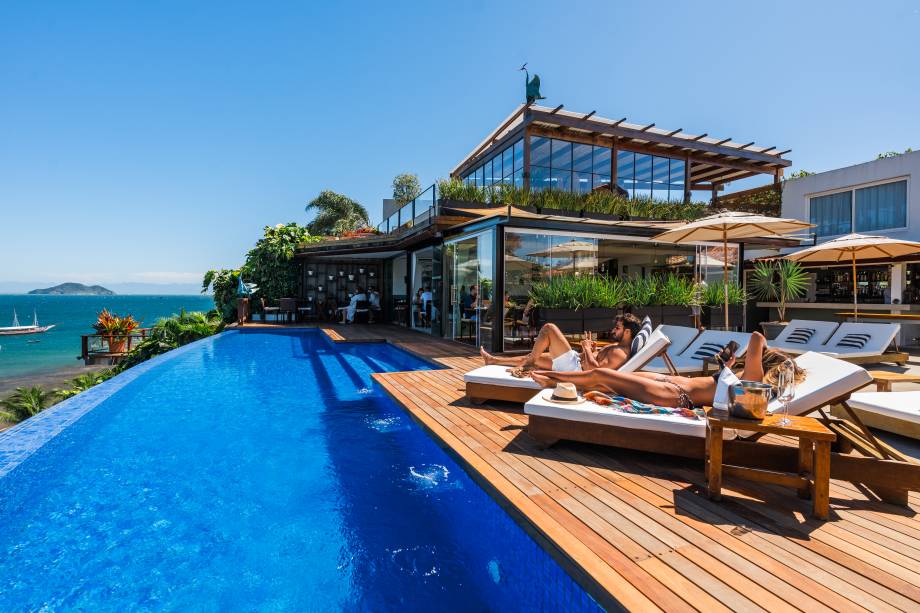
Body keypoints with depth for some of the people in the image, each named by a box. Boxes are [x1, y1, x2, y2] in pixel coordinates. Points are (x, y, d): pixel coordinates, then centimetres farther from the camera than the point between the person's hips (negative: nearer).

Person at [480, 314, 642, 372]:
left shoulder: (620, 353, -17)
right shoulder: (617, 346, 15)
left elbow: (595, 370, -28)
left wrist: (587, 349, -13)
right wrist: (589, 350, 4)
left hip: (574, 367, -10)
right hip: (576, 362, 10)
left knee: (548, 328, -12)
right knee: (533, 358, 17)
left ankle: (529, 360, 3)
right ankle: (493, 360, 29)